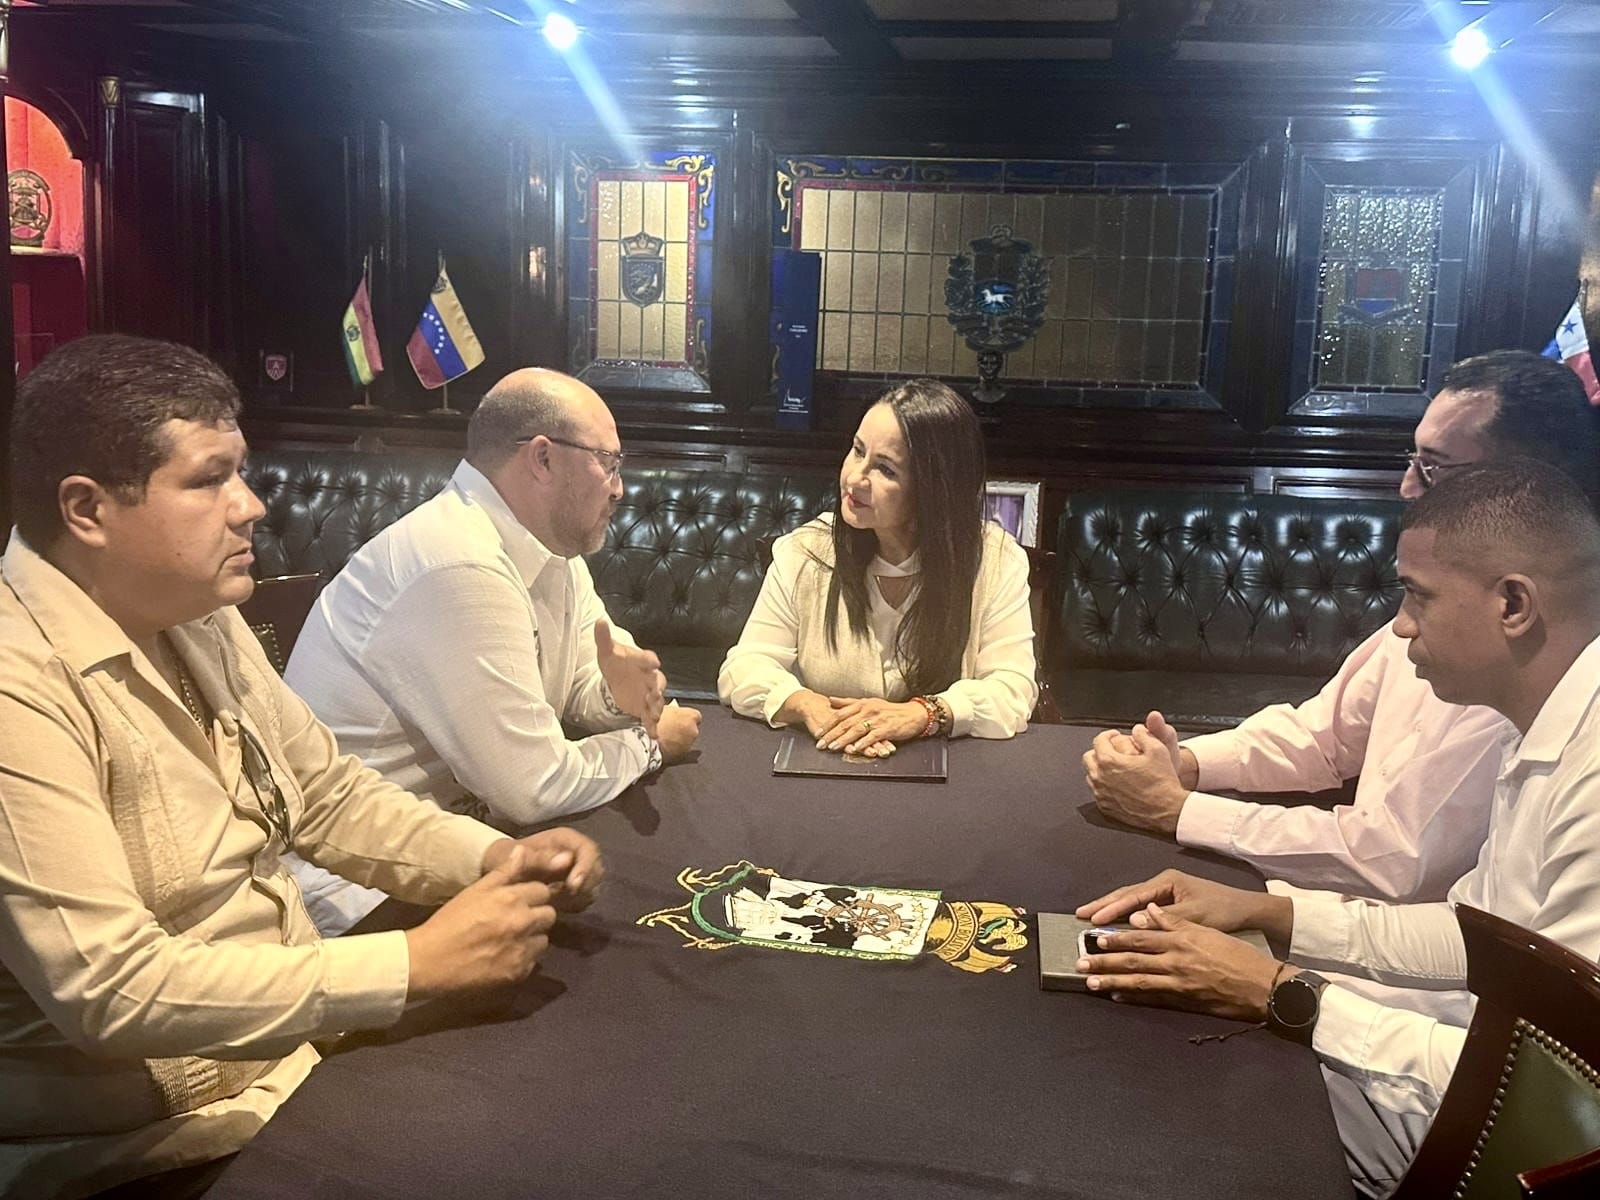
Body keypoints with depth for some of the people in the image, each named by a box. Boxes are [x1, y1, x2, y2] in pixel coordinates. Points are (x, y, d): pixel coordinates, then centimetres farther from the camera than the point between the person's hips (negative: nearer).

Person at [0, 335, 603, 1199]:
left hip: (297, 1033, 8)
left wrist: (495, 858, -6)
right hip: (161, 1130, -8)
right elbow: (110, 988, -28)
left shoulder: (196, 618, 5)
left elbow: (328, 794, 11)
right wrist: (419, 963, -26)